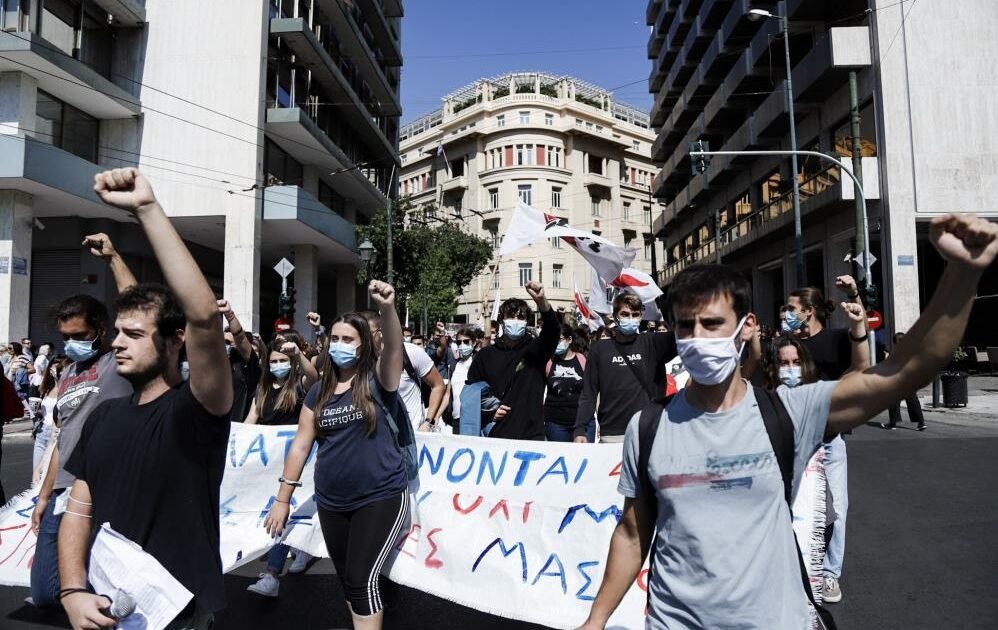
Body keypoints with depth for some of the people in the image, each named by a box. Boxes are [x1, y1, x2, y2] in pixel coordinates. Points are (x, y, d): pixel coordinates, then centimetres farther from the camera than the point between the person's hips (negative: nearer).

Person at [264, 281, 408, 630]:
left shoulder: (377, 379, -7)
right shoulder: (319, 391, 6)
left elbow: (393, 348, -28)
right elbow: (301, 444, 7)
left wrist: (387, 308, -46)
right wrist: (282, 498, 7)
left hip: (381, 498, -5)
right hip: (331, 503, 5)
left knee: (363, 578, -4)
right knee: (348, 579, 16)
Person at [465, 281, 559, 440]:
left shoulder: (536, 350, 3)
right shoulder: (486, 356, 8)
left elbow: (553, 329, -17)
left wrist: (541, 300, -34)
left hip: (531, 434, -1)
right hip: (494, 434, 2)